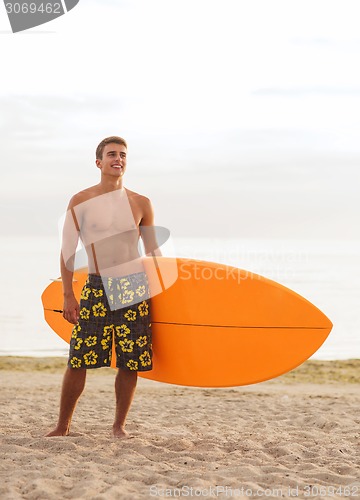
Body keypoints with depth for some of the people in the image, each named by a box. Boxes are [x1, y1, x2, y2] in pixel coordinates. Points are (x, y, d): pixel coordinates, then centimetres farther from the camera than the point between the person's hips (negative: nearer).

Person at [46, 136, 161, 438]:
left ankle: (119, 426, 17)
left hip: (135, 288, 1)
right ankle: (63, 426, 10)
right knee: (78, 360, -4)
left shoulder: (141, 204, 6)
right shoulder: (81, 201, 2)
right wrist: (68, 295, -3)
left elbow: (153, 250, 14)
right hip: (97, 289, -1)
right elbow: (68, 250, 2)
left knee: (131, 363, 1)